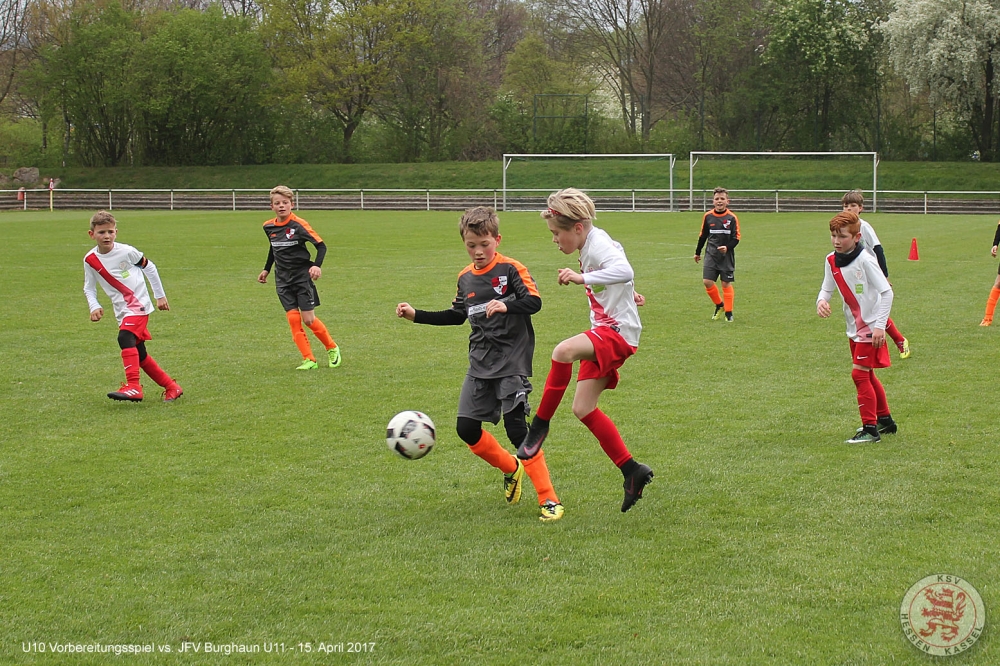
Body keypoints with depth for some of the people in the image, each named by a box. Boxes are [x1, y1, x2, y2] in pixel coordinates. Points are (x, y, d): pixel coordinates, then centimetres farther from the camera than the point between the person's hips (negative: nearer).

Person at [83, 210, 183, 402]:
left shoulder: (126, 252, -9)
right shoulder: (90, 260, 0)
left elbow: (149, 267, 4)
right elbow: (89, 288, 10)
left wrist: (160, 295, 9)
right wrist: (94, 306, -10)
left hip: (139, 304, -6)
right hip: (122, 310, 6)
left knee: (125, 338, -28)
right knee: (139, 354, 9)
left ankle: (133, 387, -34)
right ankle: (172, 387, 23)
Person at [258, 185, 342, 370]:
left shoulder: (298, 225, -14)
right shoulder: (268, 227, 3)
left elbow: (321, 245, -14)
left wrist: (317, 265, -29)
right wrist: (266, 269, 25)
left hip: (302, 276, -5)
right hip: (283, 280, 5)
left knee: (308, 319, -4)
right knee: (293, 319, -6)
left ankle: (332, 348, 19)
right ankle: (309, 360, -2)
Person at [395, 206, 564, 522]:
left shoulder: (511, 269, -9)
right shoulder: (466, 277, 11)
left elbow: (534, 301, -19)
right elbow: (457, 315, 24)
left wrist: (507, 306, -36)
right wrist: (417, 315, 18)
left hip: (511, 362, -7)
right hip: (480, 364, 7)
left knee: (516, 428, -14)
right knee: (466, 427, 2)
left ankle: (549, 499, -7)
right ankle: (511, 469, 27)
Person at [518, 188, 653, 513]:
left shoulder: (599, 243, -16)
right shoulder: (589, 246, 14)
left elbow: (625, 271, -37)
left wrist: (583, 278, -44)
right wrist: (628, 294, 26)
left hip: (618, 331, -11)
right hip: (603, 333, 11)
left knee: (563, 352, -35)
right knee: (583, 408, 6)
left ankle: (540, 425, -22)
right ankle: (632, 471, 13)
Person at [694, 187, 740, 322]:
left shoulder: (732, 218, -7)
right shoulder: (708, 216, 1)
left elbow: (736, 238, -4)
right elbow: (703, 236, 14)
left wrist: (727, 247, -22)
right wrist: (697, 252, 21)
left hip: (727, 256, -2)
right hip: (711, 254, 2)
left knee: (726, 283, 2)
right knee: (708, 281, -8)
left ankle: (728, 312, 14)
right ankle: (719, 304, 15)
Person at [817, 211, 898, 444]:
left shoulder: (865, 260, -21)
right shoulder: (831, 261, 0)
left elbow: (887, 292, -20)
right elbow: (826, 289, 8)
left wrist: (880, 325, -24)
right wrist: (821, 301, -17)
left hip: (871, 326, -8)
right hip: (854, 326, 8)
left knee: (859, 374, -12)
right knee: (867, 375, 18)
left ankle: (870, 429, -5)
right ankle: (885, 420, 34)